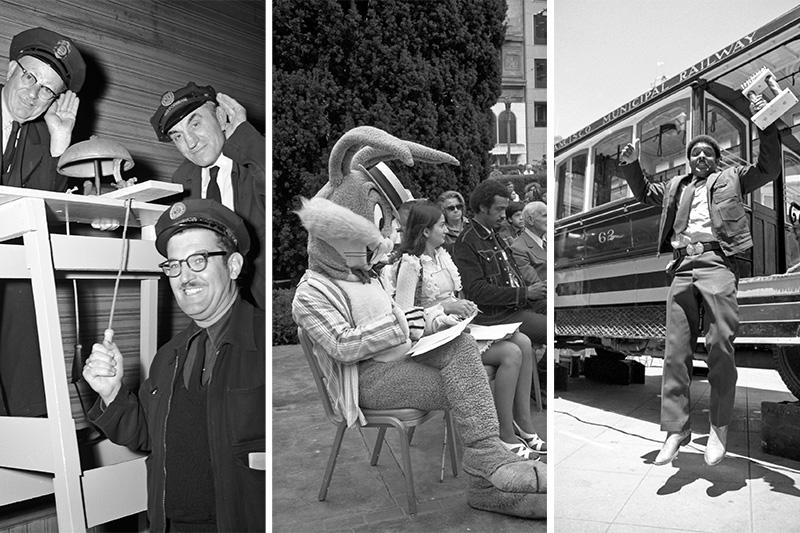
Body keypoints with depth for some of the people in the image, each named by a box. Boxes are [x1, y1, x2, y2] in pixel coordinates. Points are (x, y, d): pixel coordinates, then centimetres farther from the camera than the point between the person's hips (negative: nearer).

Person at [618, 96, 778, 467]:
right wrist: (632, 165, 24)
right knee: (676, 349, -4)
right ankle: (676, 430, -1)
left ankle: (719, 427, 3)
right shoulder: (677, 186, 28)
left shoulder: (731, 179, 20)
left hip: (717, 261, -3)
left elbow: (769, 168, 11)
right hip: (682, 266, 3)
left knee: (720, 345, -11)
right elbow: (644, 193, 39)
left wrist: (766, 126, 0)